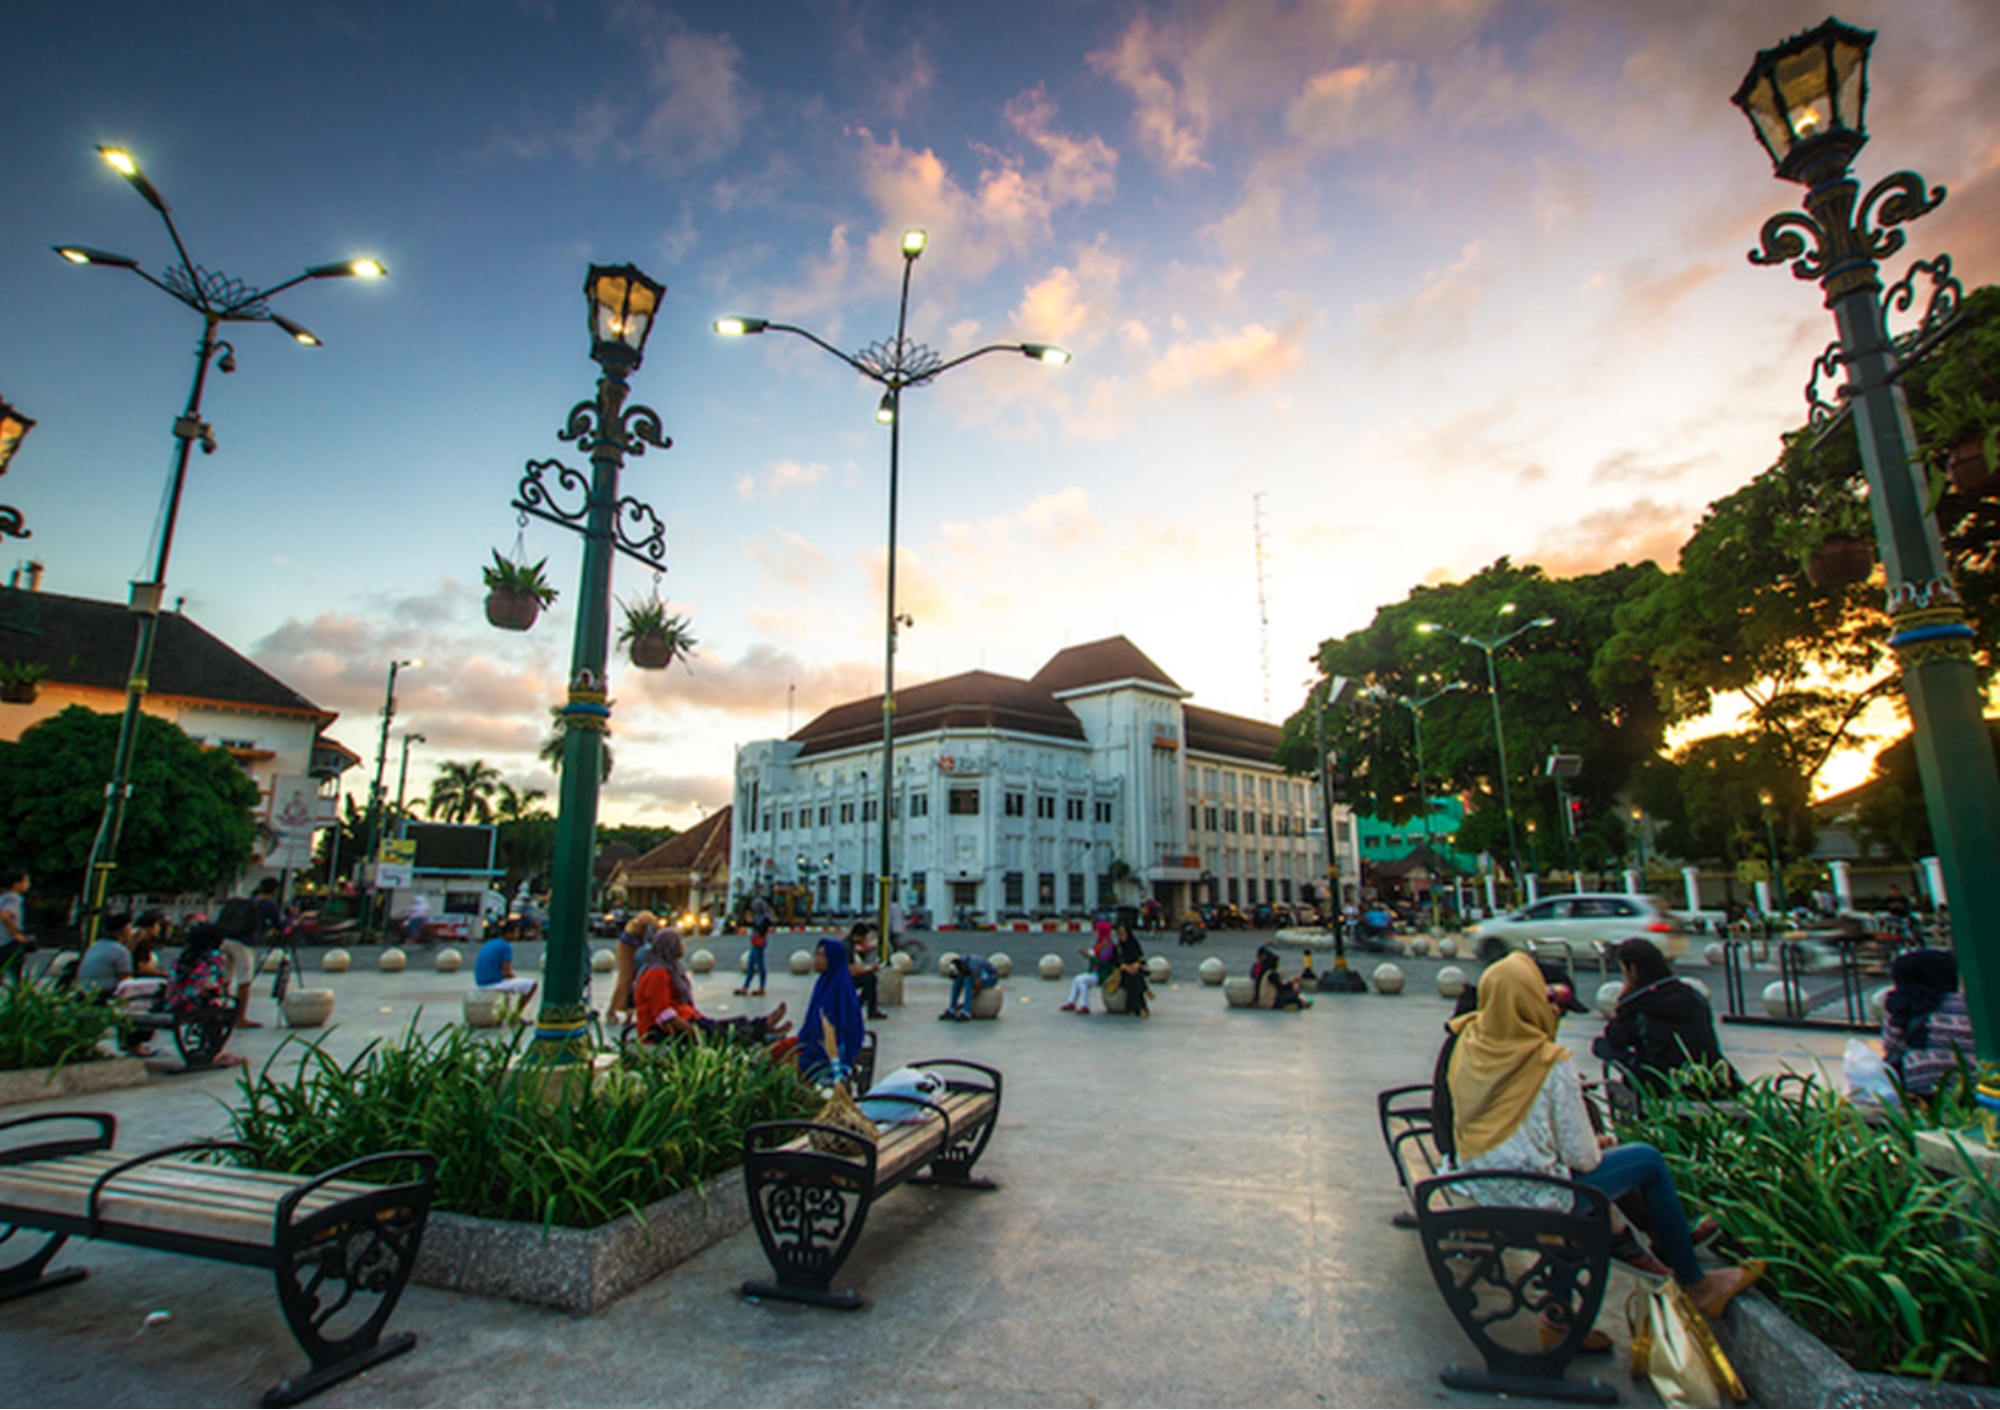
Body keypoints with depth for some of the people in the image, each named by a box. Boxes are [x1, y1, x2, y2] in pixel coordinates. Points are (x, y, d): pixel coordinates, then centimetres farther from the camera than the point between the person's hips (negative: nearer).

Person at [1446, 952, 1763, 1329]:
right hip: (1532, 1197, -6)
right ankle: (1695, 1286, 29)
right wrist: (1602, 1144, 8)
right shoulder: (1552, 1063, -21)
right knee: (1648, 1161, 10)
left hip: (1479, 1182, 6)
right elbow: (1582, 1157, -12)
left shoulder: (1469, 1043, -5)